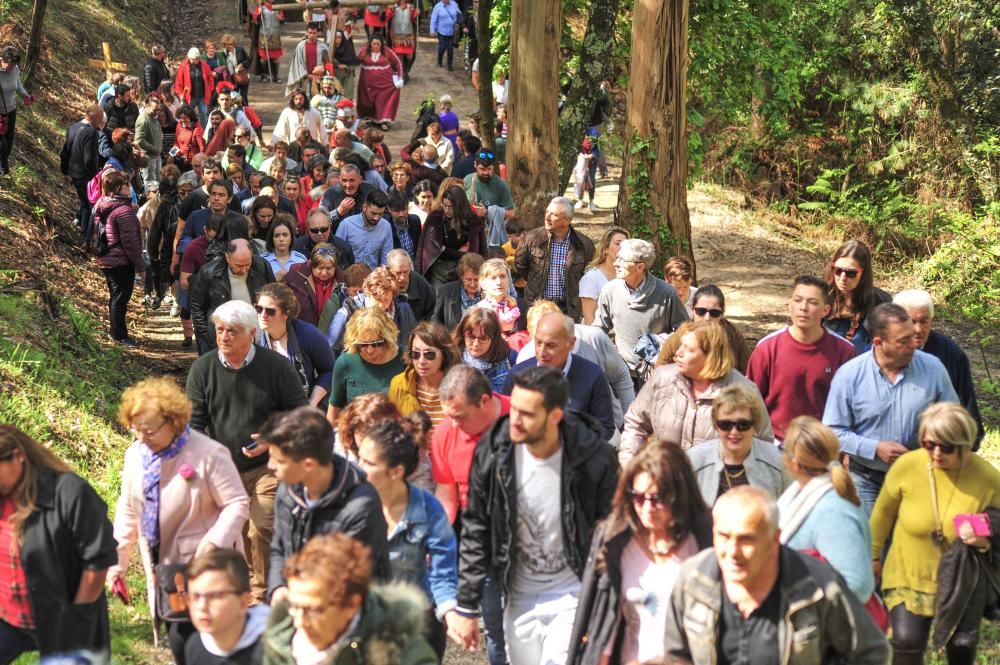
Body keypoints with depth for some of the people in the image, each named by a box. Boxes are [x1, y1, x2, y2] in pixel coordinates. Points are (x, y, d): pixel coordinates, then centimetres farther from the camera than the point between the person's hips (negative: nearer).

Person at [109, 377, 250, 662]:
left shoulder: (208, 454, -18)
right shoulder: (135, 454, 2)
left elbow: (237, 504, -16)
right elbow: (128, 510, 11)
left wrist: (214, 543, -28)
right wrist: (118, 560, 10)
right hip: (163, 565, 6)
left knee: (184, 642, -10)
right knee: (178, 641, 12)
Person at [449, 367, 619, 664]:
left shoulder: (594, 460, -19)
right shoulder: (492, 453, -13)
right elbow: (475, 532, -3)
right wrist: (466, 607, -2)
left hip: (572, 596, -3)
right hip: (520, 597, 3)